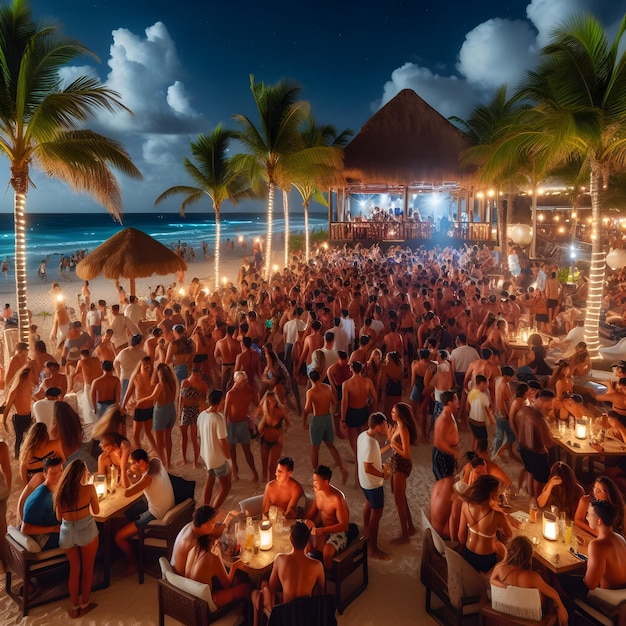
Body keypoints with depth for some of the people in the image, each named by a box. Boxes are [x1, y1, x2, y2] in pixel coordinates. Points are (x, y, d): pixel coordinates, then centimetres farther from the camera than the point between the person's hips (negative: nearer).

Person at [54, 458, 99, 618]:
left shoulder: (60, 491, -3)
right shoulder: (89, 488, -13)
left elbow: (59, 517, 6)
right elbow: (96, 511, 1)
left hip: (67, 531, 4)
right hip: (86, 529, -3)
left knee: (74, 568, 19)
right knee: (88, 568, 14)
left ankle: (74, 607, 25)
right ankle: (84, 605, 25)